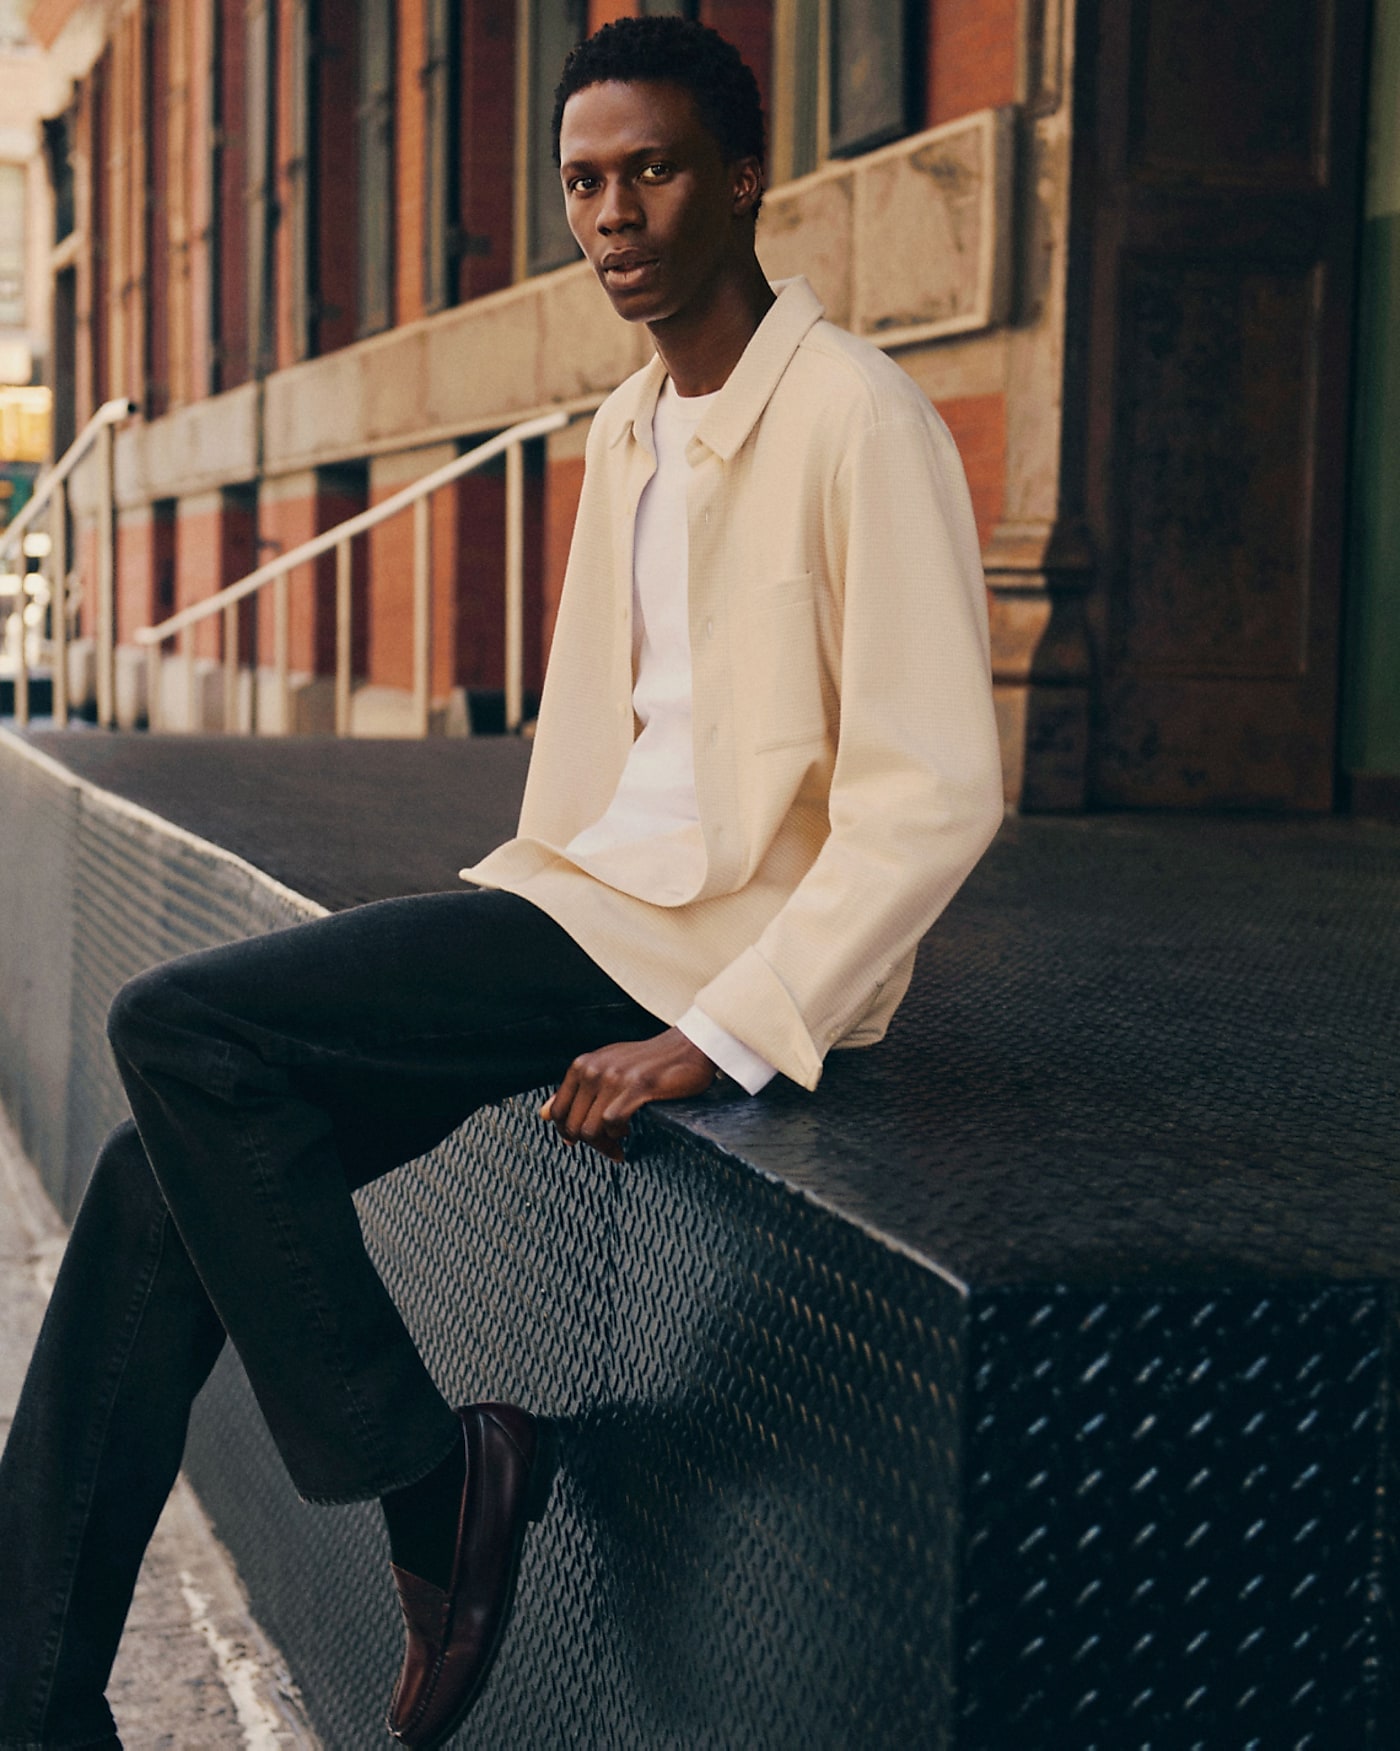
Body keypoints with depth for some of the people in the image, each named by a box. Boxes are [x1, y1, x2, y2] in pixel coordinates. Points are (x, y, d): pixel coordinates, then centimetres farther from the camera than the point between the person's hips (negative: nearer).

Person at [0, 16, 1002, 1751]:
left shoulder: (854, 418, -10)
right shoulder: (628, 428, 17)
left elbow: (936, 796, -16)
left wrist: (719, 1036, -20)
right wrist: (495, 922, 9)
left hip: (728, 934, -8)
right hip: (593, 898, 8)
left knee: (178, 1025, -19)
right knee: (165, 1176, -4)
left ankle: (430, 1474, -7)